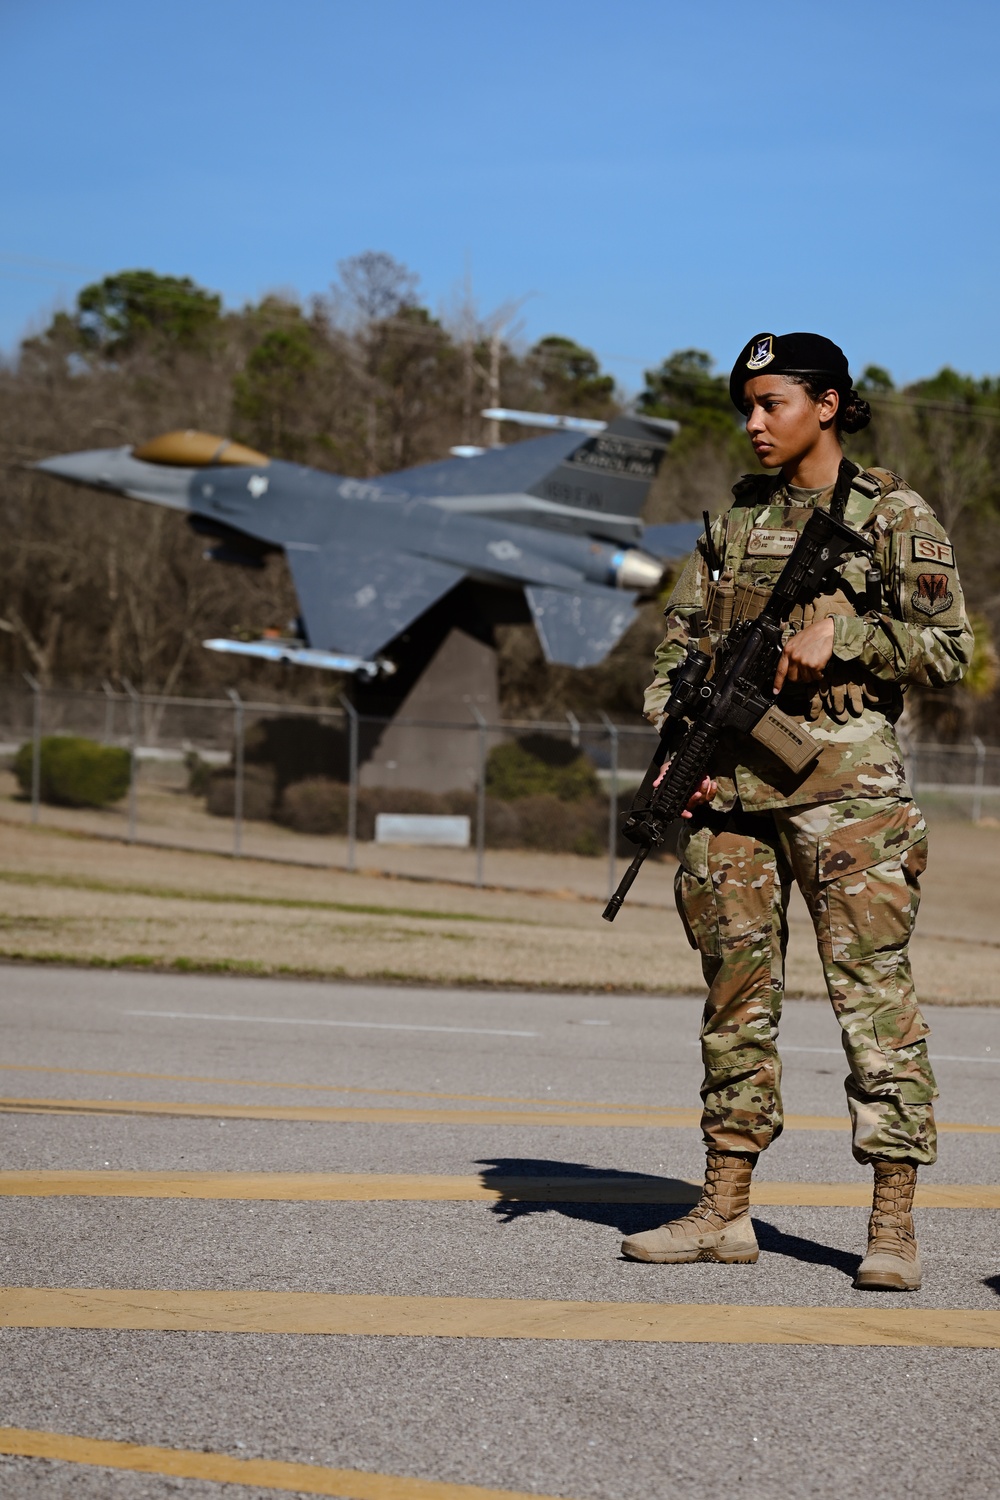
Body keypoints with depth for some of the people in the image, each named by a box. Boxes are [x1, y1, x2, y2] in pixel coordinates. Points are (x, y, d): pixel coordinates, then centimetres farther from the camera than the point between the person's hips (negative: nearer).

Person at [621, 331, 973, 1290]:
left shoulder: (894, 516, 1)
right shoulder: (736, 514, 15)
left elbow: (948, 647, -3)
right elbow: (681, 639, 16)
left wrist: (839, 634, -15)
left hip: (843, 781, -5)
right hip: (730, 779, 5)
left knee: (872, 992, -8)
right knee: (736, 994, 9)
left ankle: (893, 1228, -6)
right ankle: (724, 1212, 16)